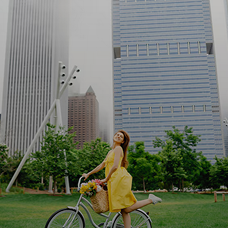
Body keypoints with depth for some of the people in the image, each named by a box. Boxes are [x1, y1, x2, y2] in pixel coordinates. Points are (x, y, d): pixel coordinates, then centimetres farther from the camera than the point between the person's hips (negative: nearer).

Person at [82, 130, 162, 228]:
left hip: (120, 179, -9)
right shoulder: (110, 152, 24)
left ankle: (150, 199, -4)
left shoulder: (118, 148, -4)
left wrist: (106, 179, -8)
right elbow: (101, 165, 29)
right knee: (124, 211, 4)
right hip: (115, 181, 9)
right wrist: (88, 174, 30)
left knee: (126, 209, -11)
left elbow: (115, 166, -15)